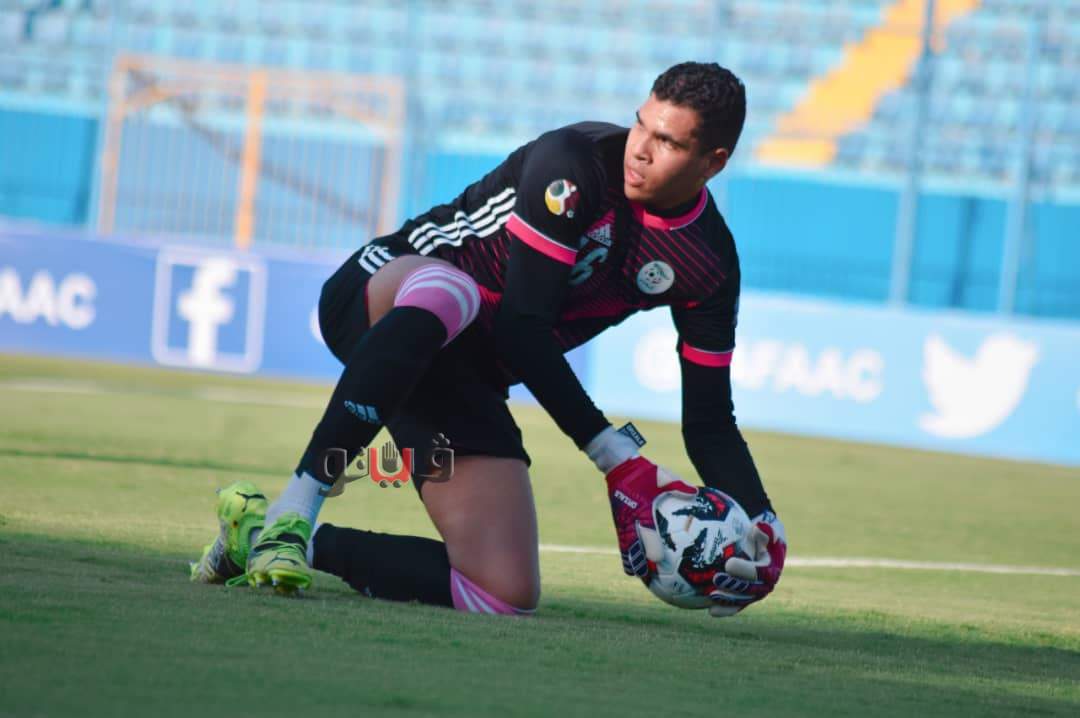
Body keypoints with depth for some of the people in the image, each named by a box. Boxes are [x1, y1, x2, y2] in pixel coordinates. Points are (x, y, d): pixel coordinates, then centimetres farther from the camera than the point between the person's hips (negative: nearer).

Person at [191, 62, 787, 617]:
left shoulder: (709, 263, -4)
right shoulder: (575, 163, -20)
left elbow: (710, 420, 2)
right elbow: (521, 325, -22)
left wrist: (761, 523, -15)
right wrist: (612, 453, -25)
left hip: (468, 378, 5)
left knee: (504, 596, -12)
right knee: (448, 289, -44)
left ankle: (300, 545, 3)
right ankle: (291, 509, -41)